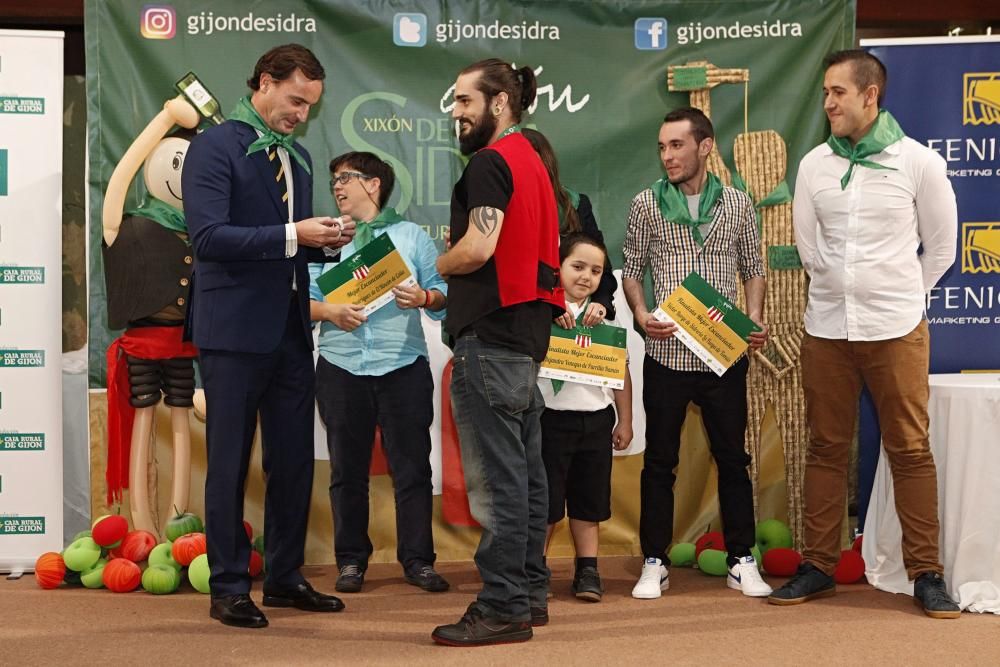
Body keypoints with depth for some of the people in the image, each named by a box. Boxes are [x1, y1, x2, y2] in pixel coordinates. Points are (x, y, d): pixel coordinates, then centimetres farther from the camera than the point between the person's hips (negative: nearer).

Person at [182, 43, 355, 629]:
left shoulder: (297, 157, 16)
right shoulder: (215, 147, -8)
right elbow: (208, 236, -18)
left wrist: (326, 239, 1)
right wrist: (292, 236, -22)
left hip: (291, 330, 7)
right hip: (236, 331, -7)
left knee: (294, 461, 11)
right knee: (230, 463, 1)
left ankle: (286, 577, 23)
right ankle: (229, 588, 10)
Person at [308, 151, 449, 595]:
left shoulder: (411, 235, 9)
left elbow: (442, 292, 4)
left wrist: (425, 298, -17)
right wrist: (330, 311, -13)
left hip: (403, 365, -2)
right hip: (341, 369, 2)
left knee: (412, 466, 0)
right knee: (347, 468, 6)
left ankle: (418, 559, 9)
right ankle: (351, 560, 15)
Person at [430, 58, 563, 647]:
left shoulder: (491, 162, -11)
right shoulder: (531, 161, 19)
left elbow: (477, 247, -22)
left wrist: (437, 267, -2)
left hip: (490, 336, -10)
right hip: (527, 333, 10)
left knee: (497, 477, -8)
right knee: (525, 469, 14)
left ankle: (503, 608, -5)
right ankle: (530, 592, 21)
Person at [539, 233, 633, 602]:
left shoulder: (606, 315, 9)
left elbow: (620, 371, 12)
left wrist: (625, 421, 12)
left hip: (596, 419, 4)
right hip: (552, 416, -4)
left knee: (589, 499, 10)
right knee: (546, 499, 3)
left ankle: (588, 570, 17)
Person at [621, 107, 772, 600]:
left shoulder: (737, 204, 4)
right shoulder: (647, 204, 3)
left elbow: (753, 269, 11)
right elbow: (631, 269, 7)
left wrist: (754, 320, -5)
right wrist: (641, 314, -11)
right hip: (666, 354, 0)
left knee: (733, 457, 6)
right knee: (659, 460, 5)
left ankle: (741, 561, 17)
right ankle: (654, 564, 14)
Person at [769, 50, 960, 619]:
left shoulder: (918, 162, -5)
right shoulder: (815, 164, 3)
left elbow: (940, 247, 5)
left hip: (897, 330, -3)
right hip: (827, 329, 3)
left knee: (910, 450, 1)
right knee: (827, 449, 8)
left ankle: (927, 573, 9)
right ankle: (819, 566, 17)